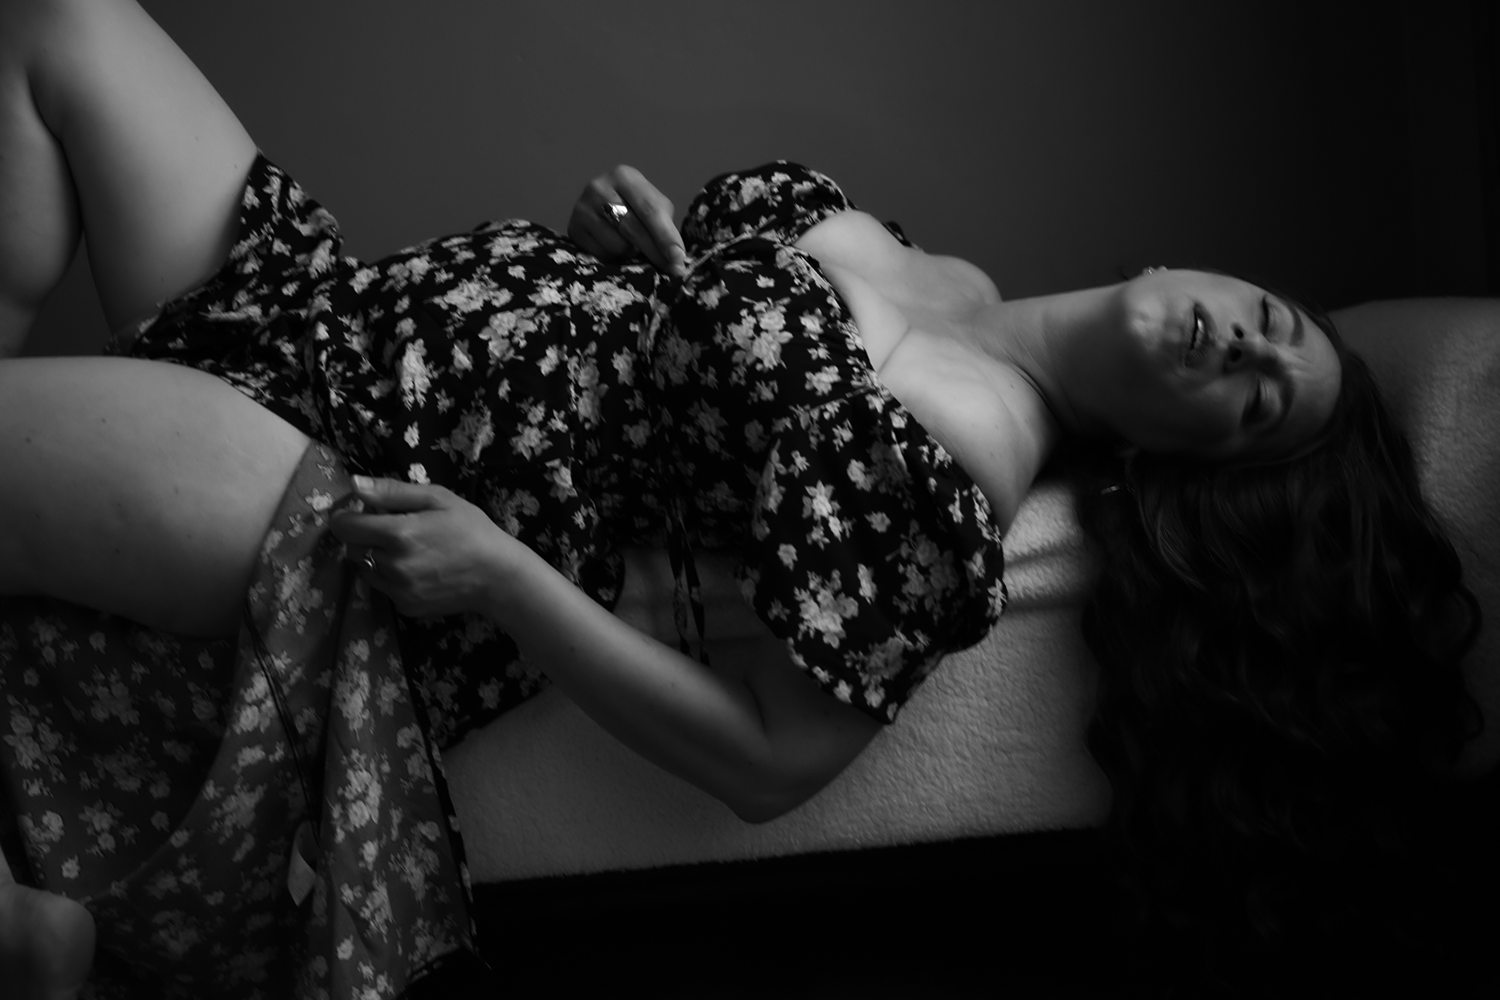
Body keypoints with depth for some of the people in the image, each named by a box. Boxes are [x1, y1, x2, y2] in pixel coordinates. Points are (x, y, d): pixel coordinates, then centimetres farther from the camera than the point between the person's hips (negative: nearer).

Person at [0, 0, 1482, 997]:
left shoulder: (957, 453, -19)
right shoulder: (939, 277, 6)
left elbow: (768, 760, -23)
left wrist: (498, 575, -25)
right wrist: (644, 239, -4)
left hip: (349, 503, -8)